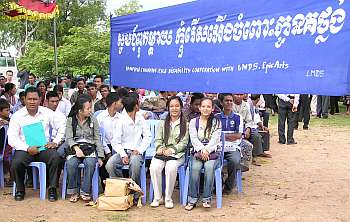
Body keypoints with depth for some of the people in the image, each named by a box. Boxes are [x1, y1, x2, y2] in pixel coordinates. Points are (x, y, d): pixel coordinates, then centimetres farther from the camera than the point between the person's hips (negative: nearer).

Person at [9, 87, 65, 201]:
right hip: (25, 149, 0)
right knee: (16, 163, -28)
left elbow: (61, 127, 11)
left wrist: (55, 142, -4)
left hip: (44, 147, 1)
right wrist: (27, 149, -18)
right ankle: (20, 189, 2)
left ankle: (52, 188, -9)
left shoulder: (47, 113, 5)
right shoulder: (17, 116, 1)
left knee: (56, 158, -29)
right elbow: (12, 138, -5)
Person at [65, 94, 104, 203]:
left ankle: (85, 192, -17)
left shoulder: (93, 120, 10)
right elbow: (69, 138, 0)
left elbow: (97, 139, 8)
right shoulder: (71, 120, 8)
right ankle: (73, 192, -12)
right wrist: (76, 148, -21)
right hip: (75, 148, 0)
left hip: (90, 148, 0)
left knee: (90, 163, -32)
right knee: (71, 163, -31)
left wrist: (100, 156, 0)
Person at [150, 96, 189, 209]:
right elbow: (158, 140, 13)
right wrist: (160, 147, -10)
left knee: (171, 167, -34)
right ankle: (157, 197, -15)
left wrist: (172, 150, -15)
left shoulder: (185, 124, 8)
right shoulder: (162, 123, 19)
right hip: (162, 153, 3)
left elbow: (184, 142, 0)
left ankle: (168, 198, -19)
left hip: (178, 153, -3)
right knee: (154, 167, -29)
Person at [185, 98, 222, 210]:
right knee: (195, 167, -30)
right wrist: (201, 150, -17)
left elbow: (214, 139, -2)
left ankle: (207, 198, -24)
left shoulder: (216, 122, 10)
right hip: (197, 152, 1)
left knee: (209, 167, -32)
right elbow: (194, 138, 0)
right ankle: (192, 199, -21)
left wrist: (206, 150, -18)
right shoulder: (193, 122, 12)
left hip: (212, 152, 0)